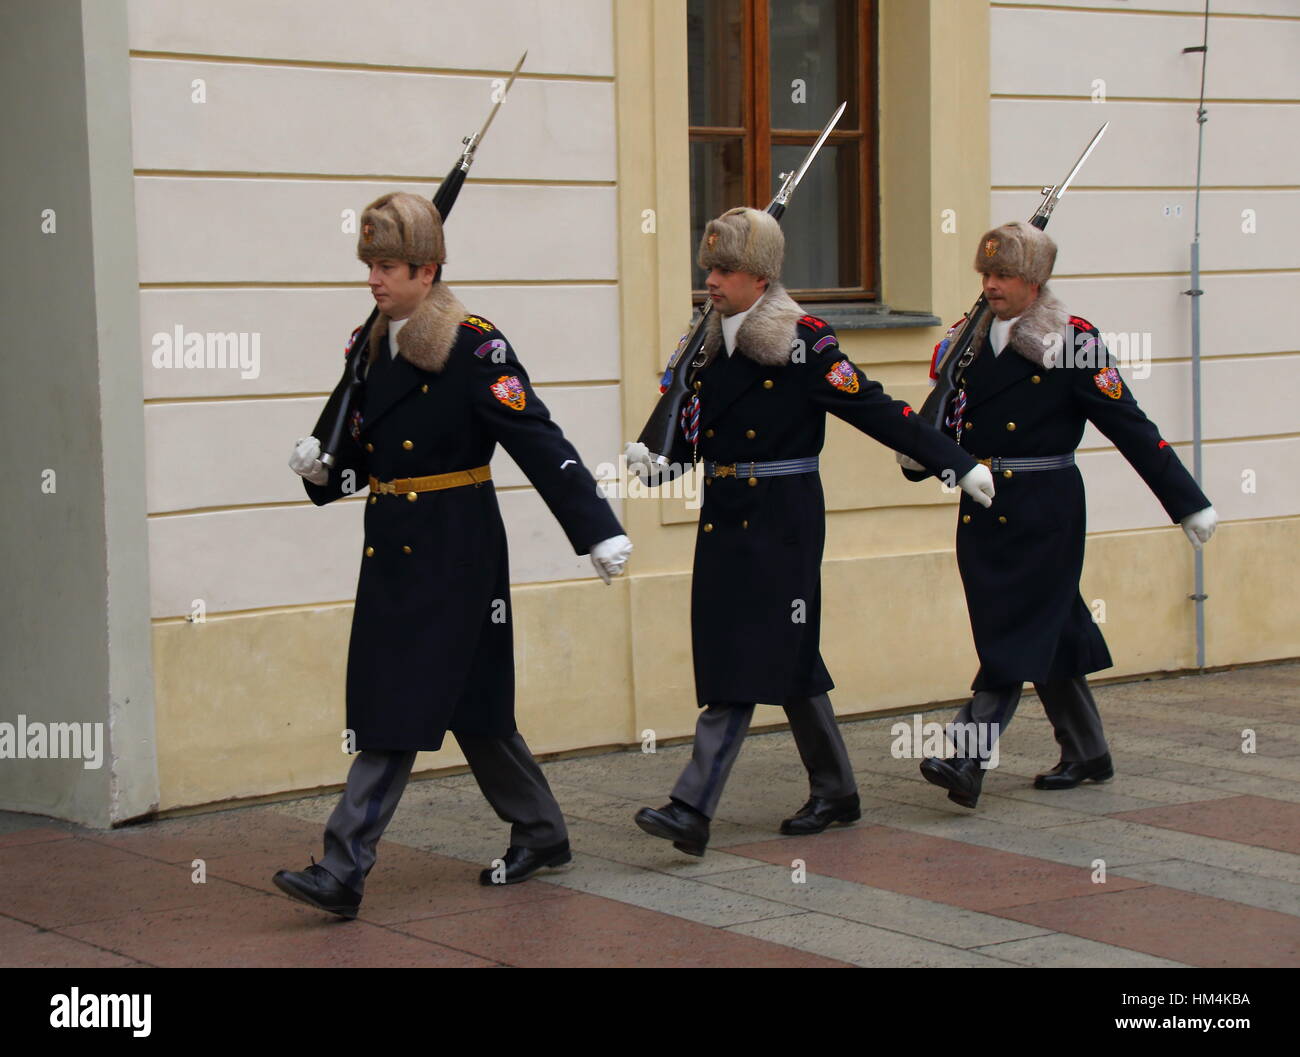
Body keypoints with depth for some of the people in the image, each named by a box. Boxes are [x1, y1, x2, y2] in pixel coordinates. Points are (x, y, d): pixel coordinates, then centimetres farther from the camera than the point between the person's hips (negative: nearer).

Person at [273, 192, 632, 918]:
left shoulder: (475, 346, -12)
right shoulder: (369, 348, 10)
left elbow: (538, 441, -17)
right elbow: (352, 454, 19)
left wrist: (600, 530, -22)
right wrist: (319, 465, -3)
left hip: (452, 551, -7)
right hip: (391, 550, 7)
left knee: (403, 707, -8)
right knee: (470, 699, 15)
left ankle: (345, 871, -8)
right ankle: (542, 834, 30)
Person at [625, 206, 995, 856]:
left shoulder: (803, 342, -9)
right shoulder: (709, 345, 10)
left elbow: (876, 411, -9)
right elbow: (693, 436, 13)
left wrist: (959, 466, -11)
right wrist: (652, 459, -8)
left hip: (780, 525, -7)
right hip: (724, 522, 7)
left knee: (748, 662, -10)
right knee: (786, 659, 13)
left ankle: (692, 809, -15)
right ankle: (836, 791, 26)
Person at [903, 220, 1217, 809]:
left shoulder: (1072, 342, -7)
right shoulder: (966, 341, 9)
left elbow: (1129, 426, -8)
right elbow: (948, 426, 10)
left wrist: (1189, 504, -9)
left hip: (1043, 514, -5)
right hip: (982, 512, 6)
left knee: (1019, 632, -9)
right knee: (1047, 632, 13)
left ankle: (967, 758, -15)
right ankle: (1086, 753, 26)